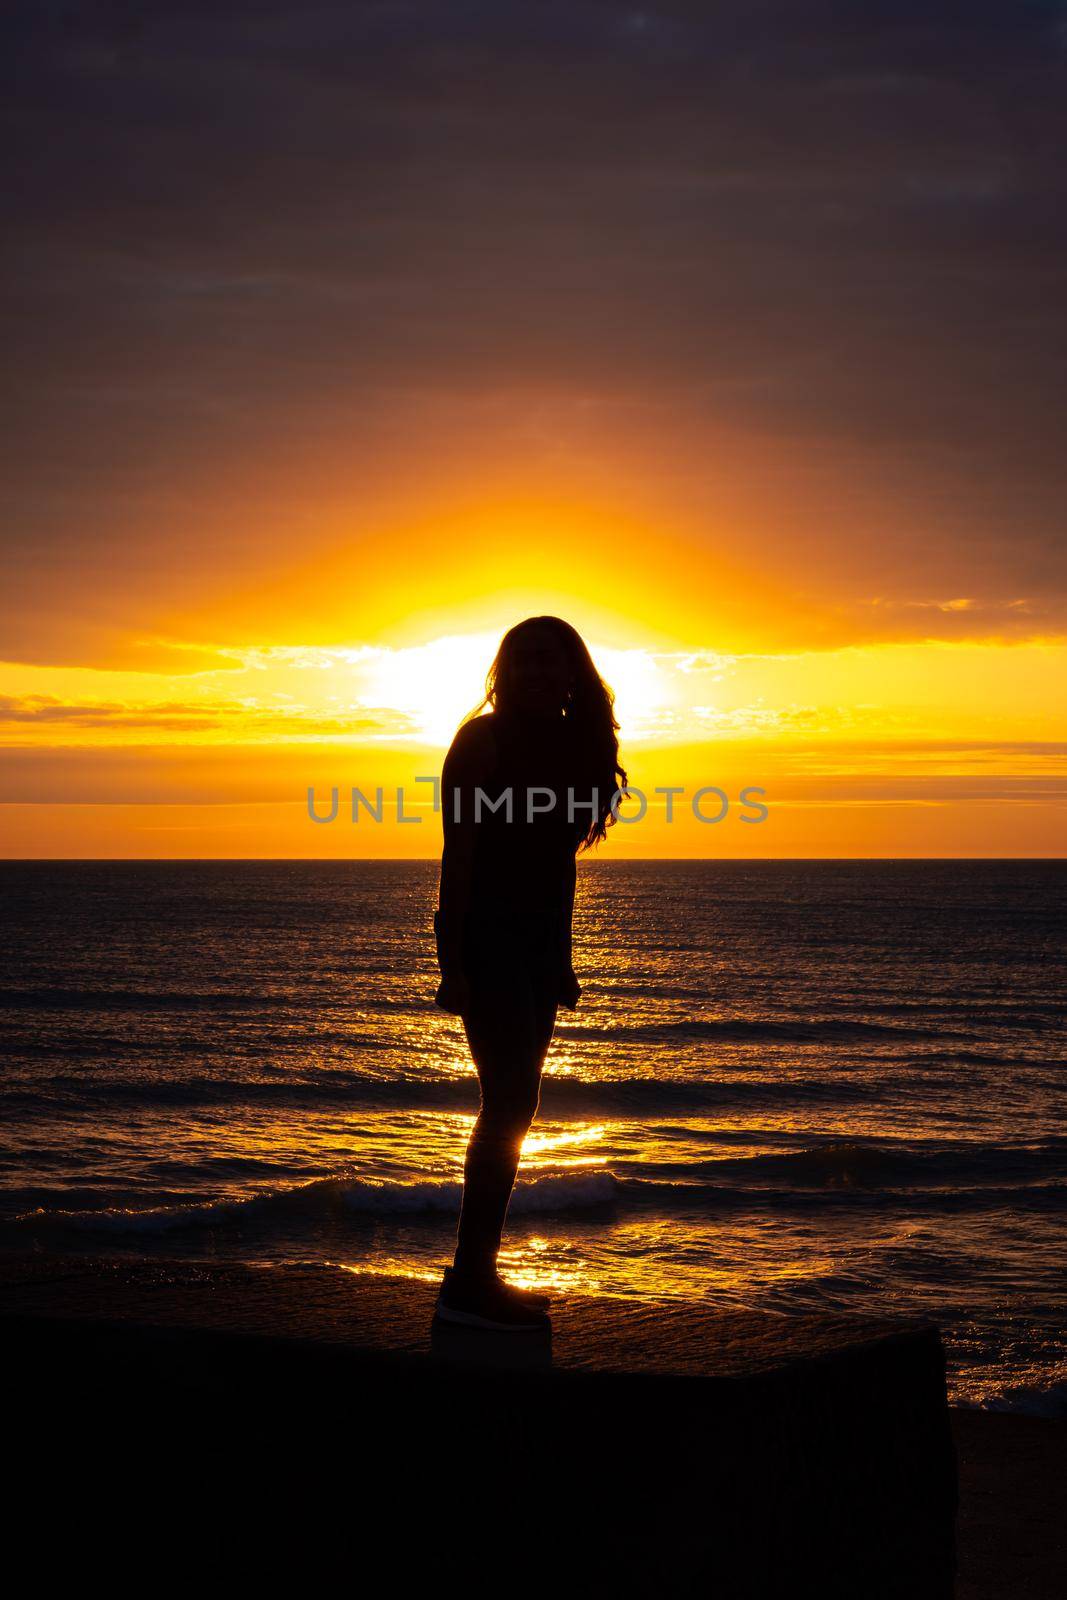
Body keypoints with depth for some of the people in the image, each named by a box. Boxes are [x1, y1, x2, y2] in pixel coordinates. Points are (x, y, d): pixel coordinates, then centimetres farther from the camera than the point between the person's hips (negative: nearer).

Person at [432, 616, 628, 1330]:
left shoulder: (574, 745, 13)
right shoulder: (484, 739, -8)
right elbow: (459, 855, -13)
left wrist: (562, 961, 16)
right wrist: (453, 963, -18)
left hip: (541, 937, 8)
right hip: (487, 932, -8)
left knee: (510, 1108, 9)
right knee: (510, 1104, -12)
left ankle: (478, 1276, 17)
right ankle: (468, 1284, -7)